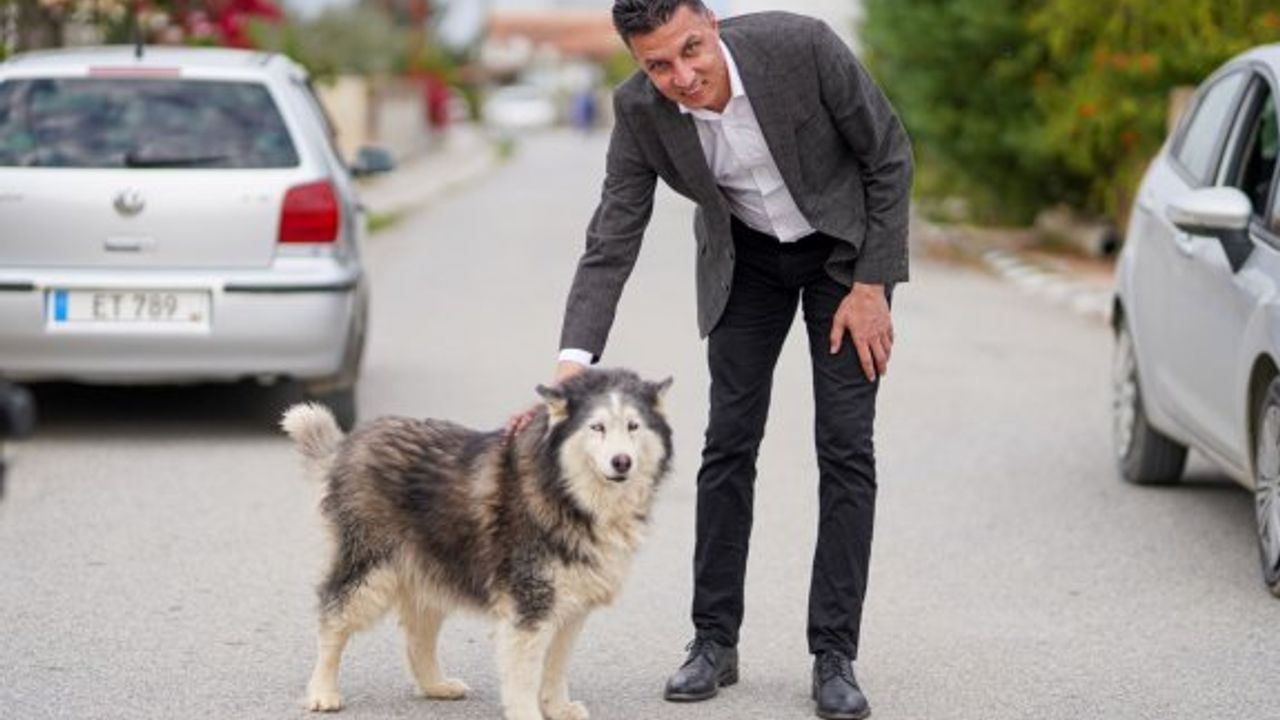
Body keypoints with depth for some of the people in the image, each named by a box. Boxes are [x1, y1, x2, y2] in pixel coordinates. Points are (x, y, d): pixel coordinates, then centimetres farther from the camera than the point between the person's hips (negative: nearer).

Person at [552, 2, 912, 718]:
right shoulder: (641, 111, -23)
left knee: (846, 445, -7)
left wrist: (872, 285, -18)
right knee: (730, 442, 0)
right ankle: (715, 641, 11)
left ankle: (835, 654, -3)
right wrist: (573, 363, -32)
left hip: (846, 243, -2)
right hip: (745, 254, 2)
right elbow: (612, 243, -19)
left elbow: (891, 156, -18)